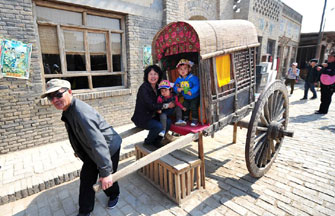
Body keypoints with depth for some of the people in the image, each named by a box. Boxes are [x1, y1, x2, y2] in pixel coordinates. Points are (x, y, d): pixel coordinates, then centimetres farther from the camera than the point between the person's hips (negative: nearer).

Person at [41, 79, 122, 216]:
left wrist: (106, 172, -36)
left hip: (109, 147, -8)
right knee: (86, 179, 12)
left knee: (106, 181, 11)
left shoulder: (81, 112, -34)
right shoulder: (68, 110, -3)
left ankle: (114, 195, 44)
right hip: (91, 150, 8)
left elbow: (98, 143, -38)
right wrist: (78, 150, 25)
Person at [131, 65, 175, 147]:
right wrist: (167, 105, -19)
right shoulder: (144, 88, -18)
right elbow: (151, 106, -24)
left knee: (168, 121, -15)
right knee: (159, 126, -27)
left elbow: (158, 103, 12)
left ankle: (157, 141, 6)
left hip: (153, 116, 7)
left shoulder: (157, 87, 6)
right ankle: (148, 142, 2)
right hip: (142, 118, -7)